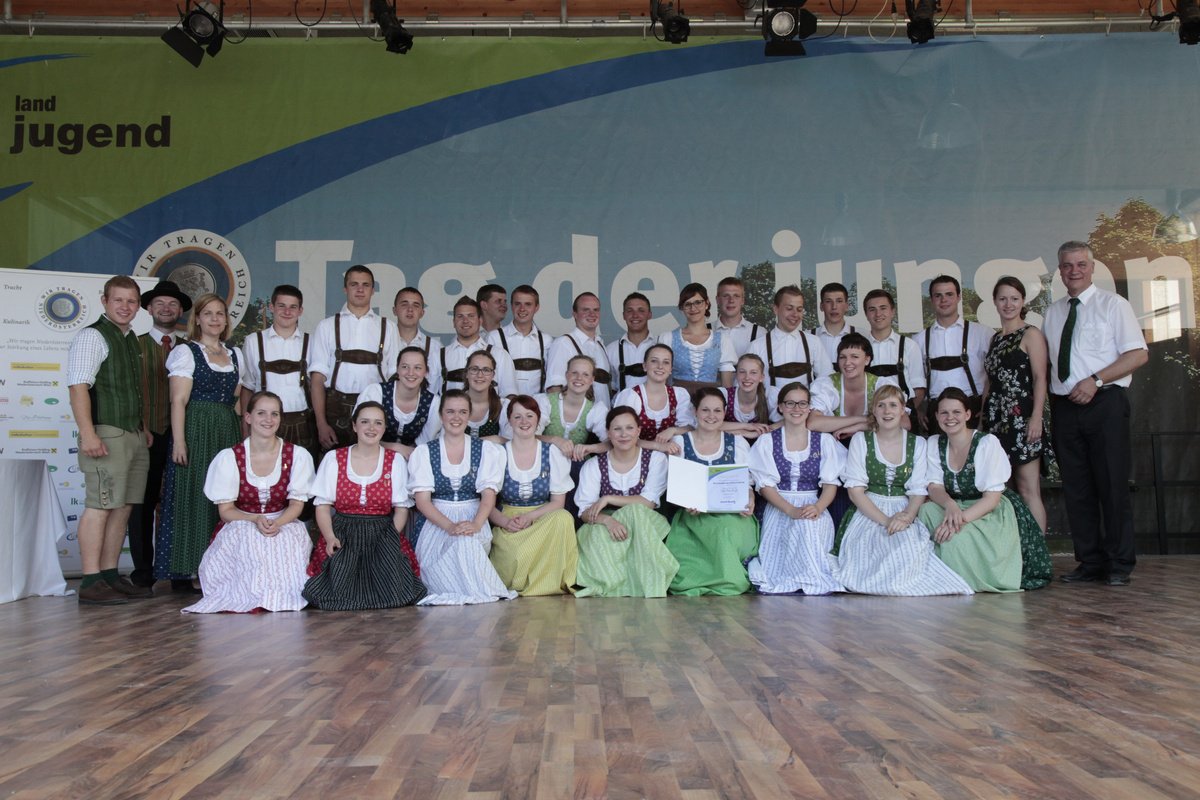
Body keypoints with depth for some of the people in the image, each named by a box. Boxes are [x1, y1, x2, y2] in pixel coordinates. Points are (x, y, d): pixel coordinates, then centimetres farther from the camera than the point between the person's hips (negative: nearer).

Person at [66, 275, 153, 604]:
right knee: (100, 506, -9)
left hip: (135, 434, 8)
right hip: (107, 434, -8)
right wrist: (88, 434, -24)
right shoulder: (92, 337, -7)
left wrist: (144, 428, 17)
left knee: (122, 508, 9)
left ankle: (110, 575, 16)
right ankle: (91, 584, -5)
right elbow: (78, 386, -16)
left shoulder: (132, 340, 18)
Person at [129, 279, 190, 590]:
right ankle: (143, 570, 9)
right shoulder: (136, 346, 7)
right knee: (143, 504, 2)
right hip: (147, 436, -2)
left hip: (179, 435, 2)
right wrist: (140, 430, -9)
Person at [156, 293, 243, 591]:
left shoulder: (234, 354, 16)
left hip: (228, 433, 5)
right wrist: (179, 440, -15)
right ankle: (181, 573, 2)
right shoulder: (186, 352, 0)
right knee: (192, 497, -5)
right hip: (196, 432, -5)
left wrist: (243, 439, 11)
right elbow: (178, 401, -7)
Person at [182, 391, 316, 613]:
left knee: (290, 539, -34)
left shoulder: (297, 455, -2)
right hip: (240, 528, 0)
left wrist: (276, 523, -24)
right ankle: (249, 593, -17)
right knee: (247, 538, -35)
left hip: (284, 526, 0)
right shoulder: (229, 458, -4)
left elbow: (297, 503, -2)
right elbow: (226, 510, -4)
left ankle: (282, 594, -16)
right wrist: (255, 520, -25)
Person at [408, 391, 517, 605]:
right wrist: (450, 526, -22)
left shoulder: (486, 450, 9)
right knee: (463, 544, -32)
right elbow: (422, 500, -3)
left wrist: (476, 524, -24)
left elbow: (488, 494, -2)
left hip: (473, 521, 0)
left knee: (466, 542, -34)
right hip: (437, 522, 0)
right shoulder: (423, 453, 8)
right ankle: (484, 594, -16)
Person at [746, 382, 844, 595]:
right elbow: (765, 485, -1)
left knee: (809, 527, -34)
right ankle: (816, 584, -17)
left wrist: (818, 507, -19)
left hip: (813, 508, 1)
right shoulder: (767, 441, 7)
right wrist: (791, 510, -18)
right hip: (778, 508, 0)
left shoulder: (824, 441, 11)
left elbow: (830, 483, 3)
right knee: (799, 530, -32)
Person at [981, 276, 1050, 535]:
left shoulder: (1031, 334, 0)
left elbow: (1040, 378, -8)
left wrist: (1036, 417, -18)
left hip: (1021, 417, -6)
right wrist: (983, 415, 14)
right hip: (996, 419, 7)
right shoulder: (995, 339, 19)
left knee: (1028, 490, -8)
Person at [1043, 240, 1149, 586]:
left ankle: (1119, 565, 7)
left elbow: (1139, 354, -6)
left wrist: (1096, 380, -16)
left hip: (1104, 404, -4)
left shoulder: (1113, 304, 2)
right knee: (1076, 488, 6)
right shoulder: (1052, 313, 16)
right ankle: (1090, 562, 14)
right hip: (1064, 407, 5)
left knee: (1112, 485, -3)